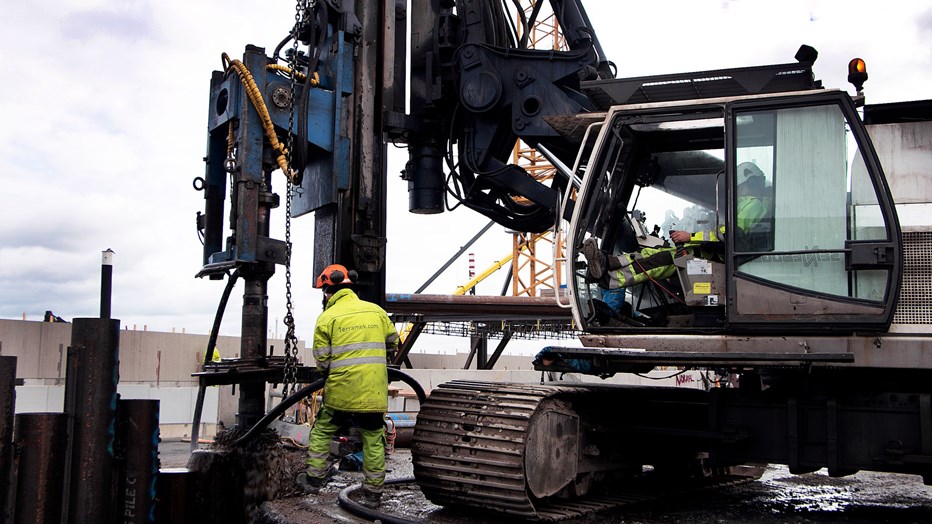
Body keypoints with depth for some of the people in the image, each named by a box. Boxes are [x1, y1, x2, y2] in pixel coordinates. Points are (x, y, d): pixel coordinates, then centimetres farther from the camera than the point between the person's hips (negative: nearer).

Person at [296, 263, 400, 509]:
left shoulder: (327, 318, -4)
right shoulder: (376, 311, 7)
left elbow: (322, 360, -3)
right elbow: (392, 342, 18)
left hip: (341, 390, -2)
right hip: (374, 392, 3)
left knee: (322, 431, 19)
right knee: (374, 441, 11)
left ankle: (314, 479, 25)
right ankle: (373, 493, 16)